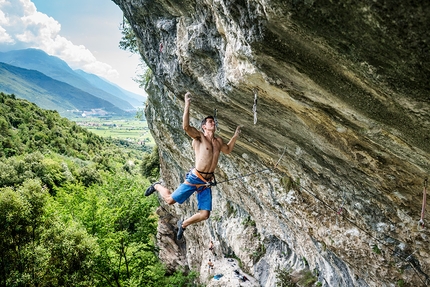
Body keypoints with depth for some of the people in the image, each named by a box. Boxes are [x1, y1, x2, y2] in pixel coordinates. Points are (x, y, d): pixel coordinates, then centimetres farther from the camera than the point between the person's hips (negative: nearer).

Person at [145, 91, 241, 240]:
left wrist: (235, 135, 23)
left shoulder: (218, 141, 12)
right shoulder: (199, 136, -8)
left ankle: (183, 224, 28)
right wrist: (187, 104, -28)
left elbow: (228, 150, 33)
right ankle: (157, 186, 34)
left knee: (205, 214, 2)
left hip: (207, 182, 5)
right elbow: (185, 126, -26)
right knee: (170, 200, 2)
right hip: (194, 178, -5)